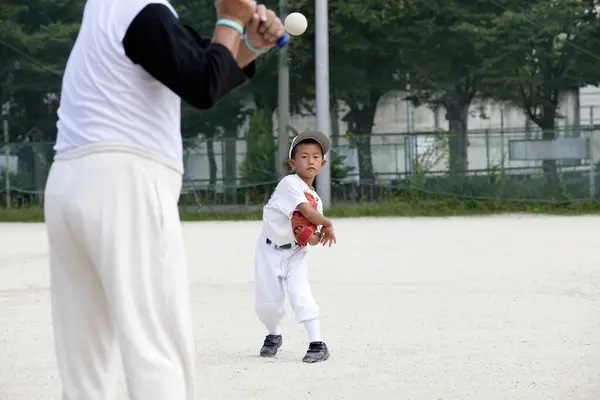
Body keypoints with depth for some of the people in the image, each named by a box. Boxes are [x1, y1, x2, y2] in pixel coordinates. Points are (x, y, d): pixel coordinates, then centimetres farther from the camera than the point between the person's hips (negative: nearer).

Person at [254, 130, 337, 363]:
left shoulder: (316, 198, 4)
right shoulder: (289, 184, -16)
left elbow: (312, 239, 4)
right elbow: (308, 212, -27)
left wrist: (316, 236, -19)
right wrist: (328, 224, -13)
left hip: (296, 252, 3)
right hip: (270, 250, -3)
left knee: (300, 294, -17)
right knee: (266, 301, 2)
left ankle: (317, 344, -14)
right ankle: (273, 336, 31)